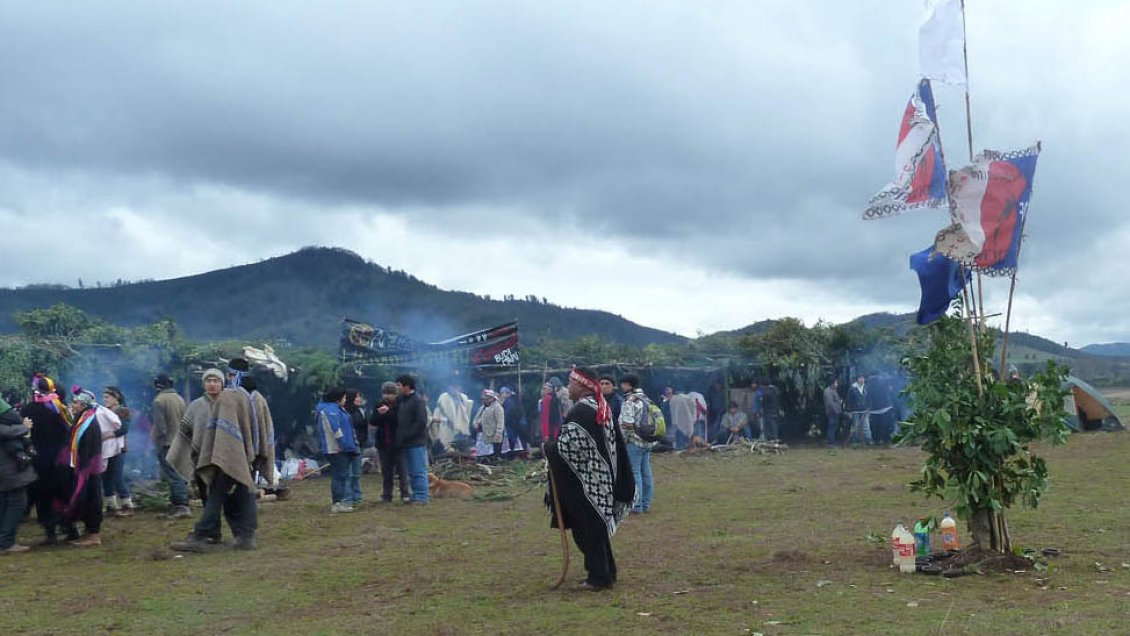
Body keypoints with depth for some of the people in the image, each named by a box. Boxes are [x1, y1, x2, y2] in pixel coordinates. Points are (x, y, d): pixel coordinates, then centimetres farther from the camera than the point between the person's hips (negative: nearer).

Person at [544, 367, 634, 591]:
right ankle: (606, 572, 25)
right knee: (597, 526, 17)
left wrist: (548, 447, -5)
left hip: (584, 481, -10)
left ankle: (599, 577, 5)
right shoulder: (601, 408, 10)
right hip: (601, 477, 10)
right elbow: (614, 443, 17)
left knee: (586, 529, 0)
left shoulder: (580, 412, -20)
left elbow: (567, 446, -24)